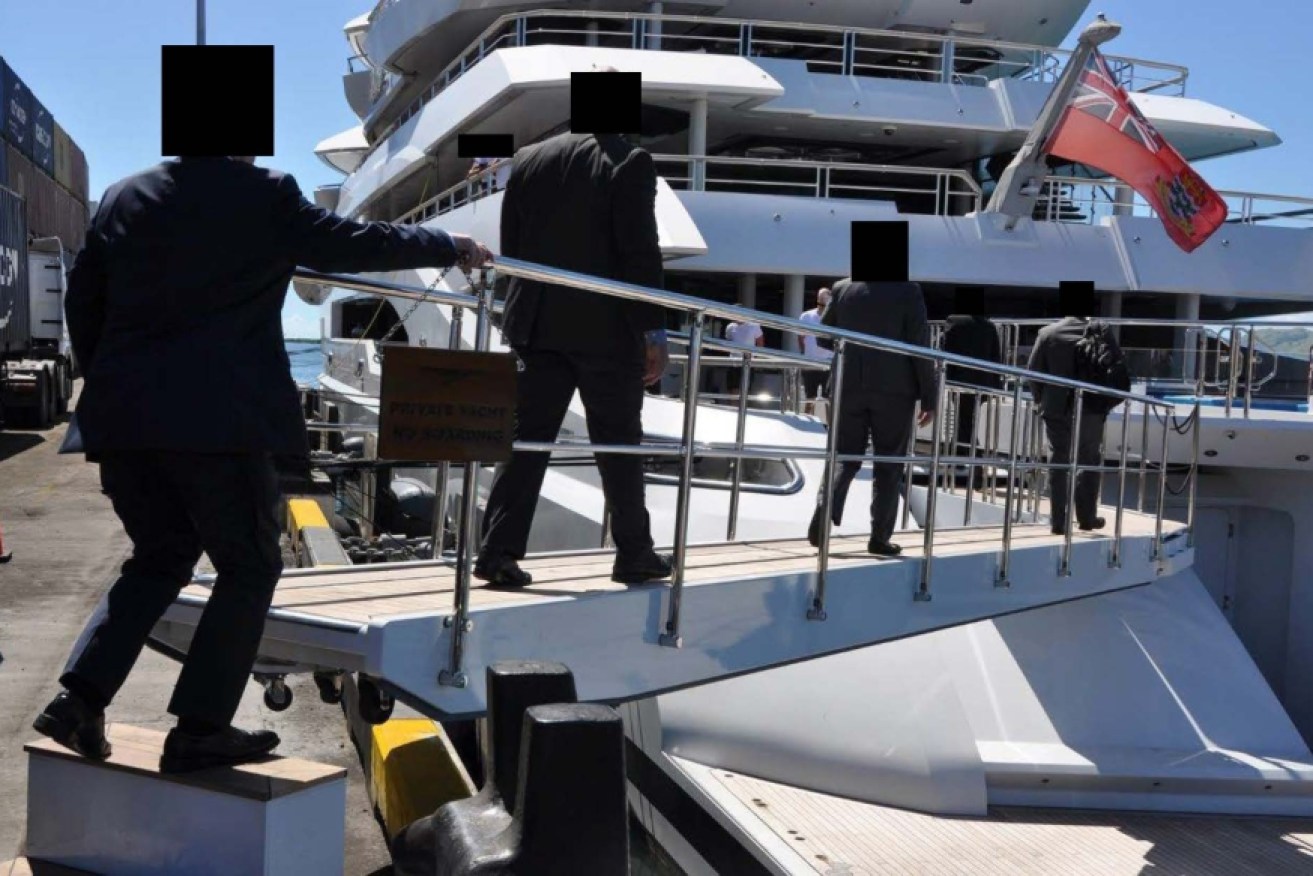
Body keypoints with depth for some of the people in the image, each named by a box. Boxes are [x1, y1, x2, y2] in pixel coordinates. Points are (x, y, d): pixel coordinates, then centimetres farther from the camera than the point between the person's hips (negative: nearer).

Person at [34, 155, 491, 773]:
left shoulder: (123, 197, 11)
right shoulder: (264, 195, -5)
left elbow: (81, 298, 14)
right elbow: (351, 245, 0)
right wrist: (451, 247, 12)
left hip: (122, 418, 6)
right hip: (220, 419, -6)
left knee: (160, 557, 21)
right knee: (249, 566, 8)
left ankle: (79, 699, 11)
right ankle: (199, 729, 6)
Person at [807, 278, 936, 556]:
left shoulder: (842, 289, 2)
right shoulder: (908, 292, -8)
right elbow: (920, 347, -8)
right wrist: (928, 398, -3)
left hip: (850, 387, 3)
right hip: (894, 391, -2)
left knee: (844, 457, 10)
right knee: (889, 465, 7)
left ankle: (822, 517, -11)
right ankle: (880, 538, 7)